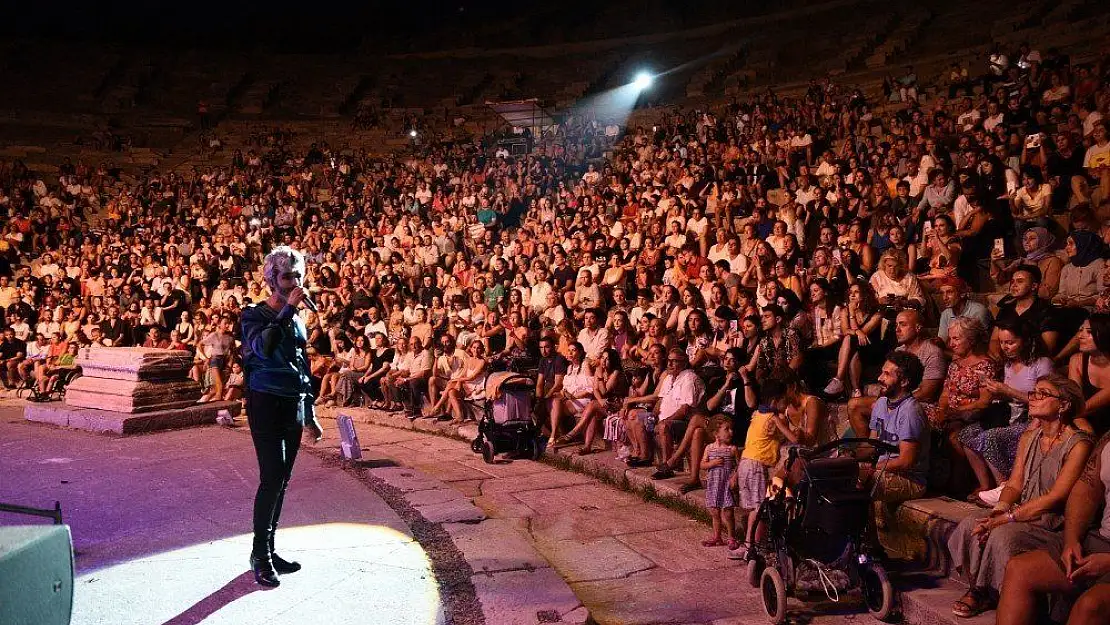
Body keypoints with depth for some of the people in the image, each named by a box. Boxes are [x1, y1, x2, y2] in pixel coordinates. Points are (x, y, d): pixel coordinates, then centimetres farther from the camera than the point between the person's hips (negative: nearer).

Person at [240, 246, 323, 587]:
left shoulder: (297, 319, 15)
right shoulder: (255, 314, -4)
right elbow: (262, 346, -26)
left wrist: (310, 414, 20)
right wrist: (288, 309, -27)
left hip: (294, 405, 6)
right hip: (266, 403, -6)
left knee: (281, 479, 9)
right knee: (272, 477, -12)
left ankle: (268, 549, 18)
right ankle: (260, 553, -1)